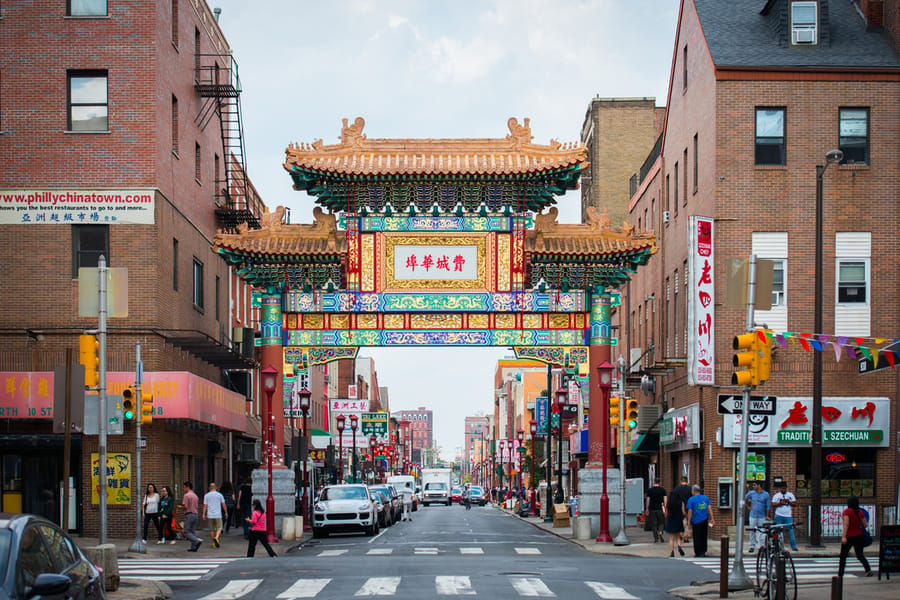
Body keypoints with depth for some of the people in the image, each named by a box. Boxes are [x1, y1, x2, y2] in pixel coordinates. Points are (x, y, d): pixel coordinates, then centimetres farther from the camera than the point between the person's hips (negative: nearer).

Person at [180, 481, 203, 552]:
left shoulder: (186, 495, -10)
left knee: (187, 532, -4)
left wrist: (181, 507, 3)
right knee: (192, 531, 12)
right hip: (195, 514, 8)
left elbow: (186, 506, -15)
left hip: (189, 514, -8)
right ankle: (193, 547, 6)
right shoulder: (195, 496, 14)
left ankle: (197, 541, -24)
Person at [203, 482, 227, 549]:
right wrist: (225, 512, 13)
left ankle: (213, 543, 12)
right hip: (218, 515, -1)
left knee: (211, 529, 10)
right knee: (219, 528, 3)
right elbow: (223, 505, 3)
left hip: (210, 515, 1)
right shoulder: (220, 495, 2)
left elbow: (205, 505, -2)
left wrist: (203, 514, 1)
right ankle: (216, 538, -25)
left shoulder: (206, 495, 3)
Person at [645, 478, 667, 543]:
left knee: (654, 524, 5)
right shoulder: (663, 490, 0)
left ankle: (656, 538, 3)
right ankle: (660, 532, -15)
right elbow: (665, 499, -4)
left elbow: (648, 500, 1)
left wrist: (647, 509, 9)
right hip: (660, 509, 0)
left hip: (652, 509, 0)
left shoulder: (650, 490, 0)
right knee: (661, 522, 12)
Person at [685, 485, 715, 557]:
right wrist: (712, 519, 6)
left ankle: (698, 553, 5)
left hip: (696, 521, -4)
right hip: (705, 520, 4)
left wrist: (689, 521, -5)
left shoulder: (691, 500, -8)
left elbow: (690, 511, -11)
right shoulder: (706, 498, 5)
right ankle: (703, 552, 20)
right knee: (704, 537, 15)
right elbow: (709, 509, 3)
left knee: (697, 538, 4)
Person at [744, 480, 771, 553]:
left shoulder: (766, 494, -2)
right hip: (753, 516, 1)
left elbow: (768, 506, 2)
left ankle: (762, 546, 7)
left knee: (762, 531, -1)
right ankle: (752, 546, 9)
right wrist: (748, 507, 11)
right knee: (752, 532, 2)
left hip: (762, 516, -1)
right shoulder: (751, 493, 2)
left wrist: (767, 516, 0)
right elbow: (745, 499, 19)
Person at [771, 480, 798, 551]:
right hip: (779, 516, -1)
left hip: (788, 516, 1)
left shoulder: (790, 495, 10)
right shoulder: (776, 496, 5)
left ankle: (794, 546, -3)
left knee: (791, 531, -6)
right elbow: (773, 504, -2)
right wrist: (780, 503, -15)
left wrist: (788, 502, -10)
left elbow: (794, 503, 6)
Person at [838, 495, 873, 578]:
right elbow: (865, 525, 4)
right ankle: (868, 570, -13)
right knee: (860, 555, 9)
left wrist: (844, 536, -24)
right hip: (859, 535, 4)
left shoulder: (847, 511, -10)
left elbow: (846, 524, -19)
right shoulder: (860, 512, 4)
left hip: (849, 536, -4)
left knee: (843, 556, 10)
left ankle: (840, 574, 11)